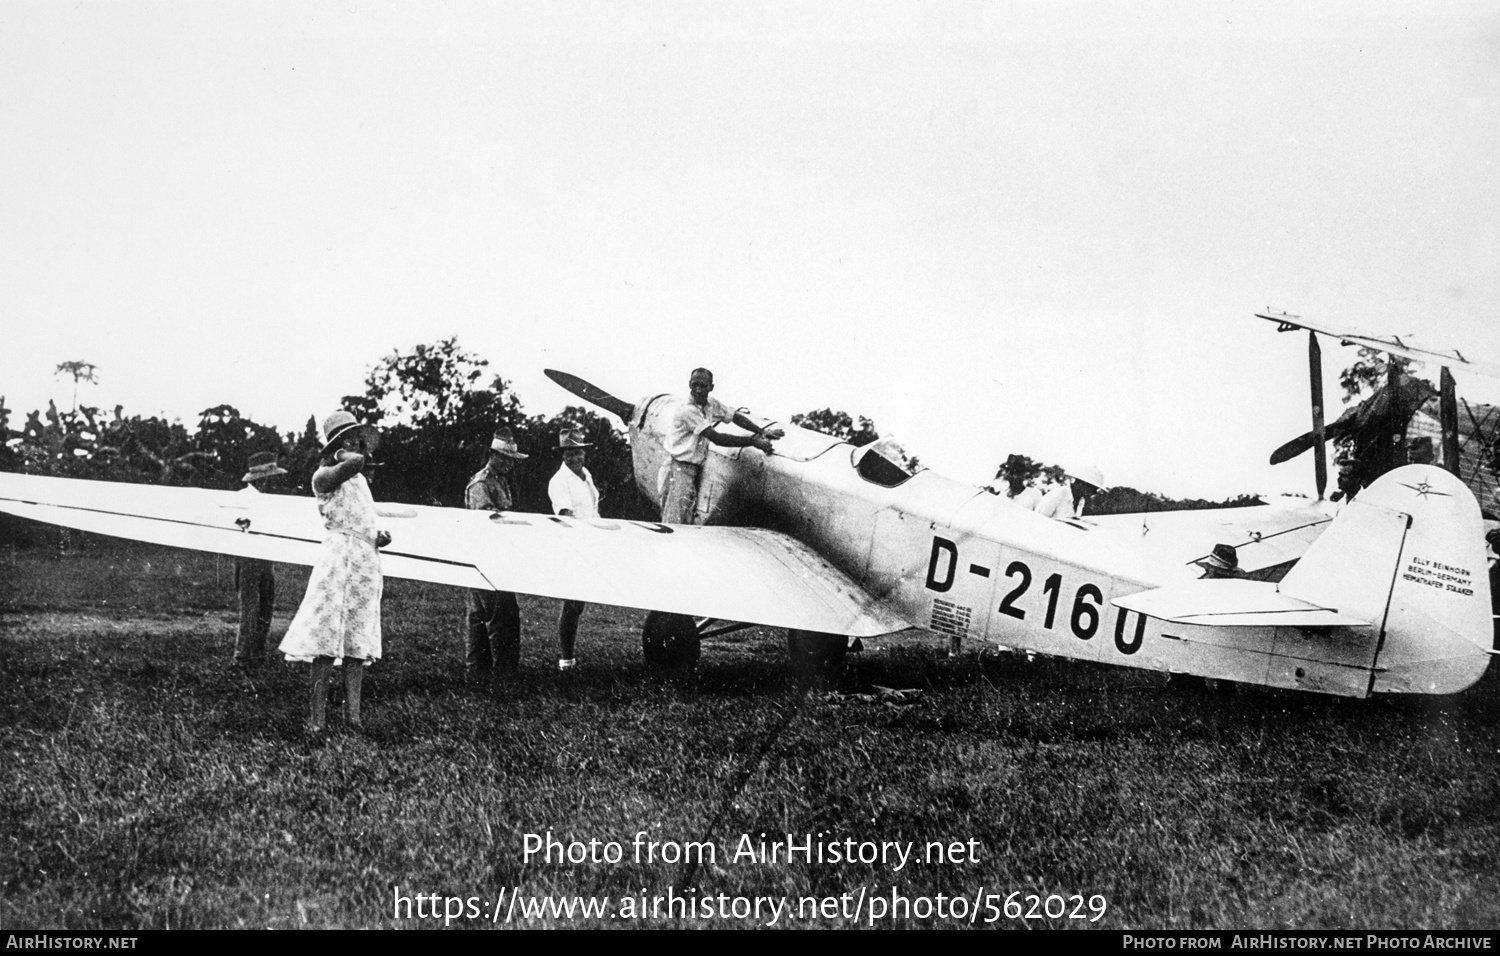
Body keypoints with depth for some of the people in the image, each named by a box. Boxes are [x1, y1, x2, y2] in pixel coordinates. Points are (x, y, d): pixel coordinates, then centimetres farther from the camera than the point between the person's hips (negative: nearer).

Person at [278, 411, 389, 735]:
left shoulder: (361, 480, 21)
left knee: (358, 642, 6)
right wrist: (342, 457, -6)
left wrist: (380, 537, 10)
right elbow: (355, 463, -26)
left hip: (368, 562, 8)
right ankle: (317, 717, -6)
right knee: (328, 638, -9)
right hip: (339, 558, -8)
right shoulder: (324, 476, -5)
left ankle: (353, 714, 8)